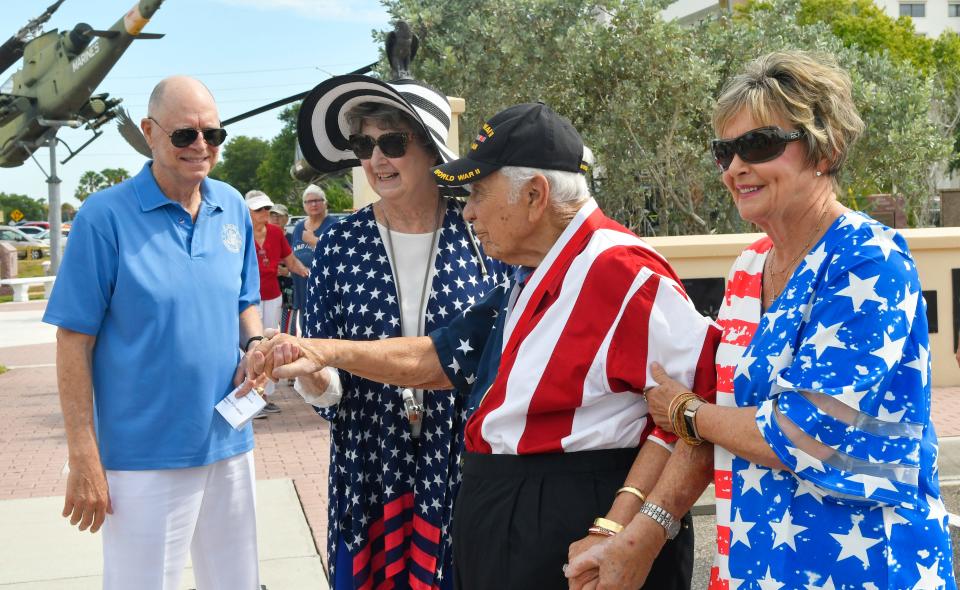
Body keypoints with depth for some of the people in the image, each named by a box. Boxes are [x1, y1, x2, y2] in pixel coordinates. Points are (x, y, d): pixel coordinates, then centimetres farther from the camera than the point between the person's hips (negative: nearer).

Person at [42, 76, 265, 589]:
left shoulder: (233, 208, 4)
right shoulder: (104, 216, -12)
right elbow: (74, 342, -11)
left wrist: (254, 345, -6)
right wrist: (83, 459, -13)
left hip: (229, 445, 5)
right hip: (145, 457, -5)